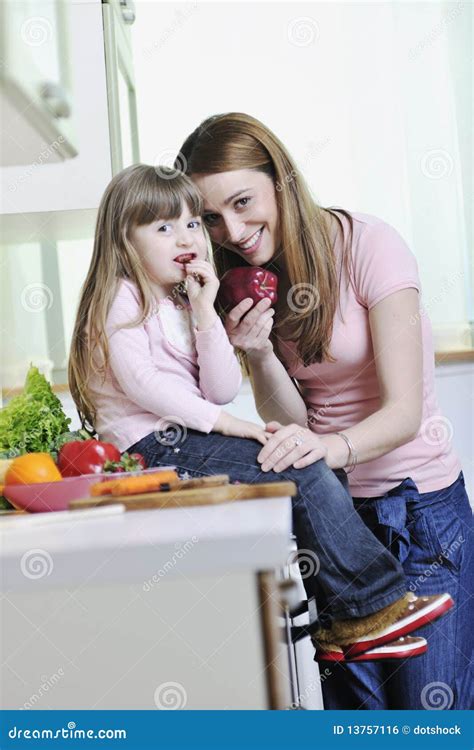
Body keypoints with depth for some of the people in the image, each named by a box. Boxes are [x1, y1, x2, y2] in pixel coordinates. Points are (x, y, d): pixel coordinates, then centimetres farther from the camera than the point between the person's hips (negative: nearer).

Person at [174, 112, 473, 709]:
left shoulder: (367, 244, -13)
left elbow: (404, 409, -20)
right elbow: (291, 423, -2)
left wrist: (334, 446, -39)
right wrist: (258, 353, -20)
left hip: (420, 505, -4)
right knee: (353, 701, 3)